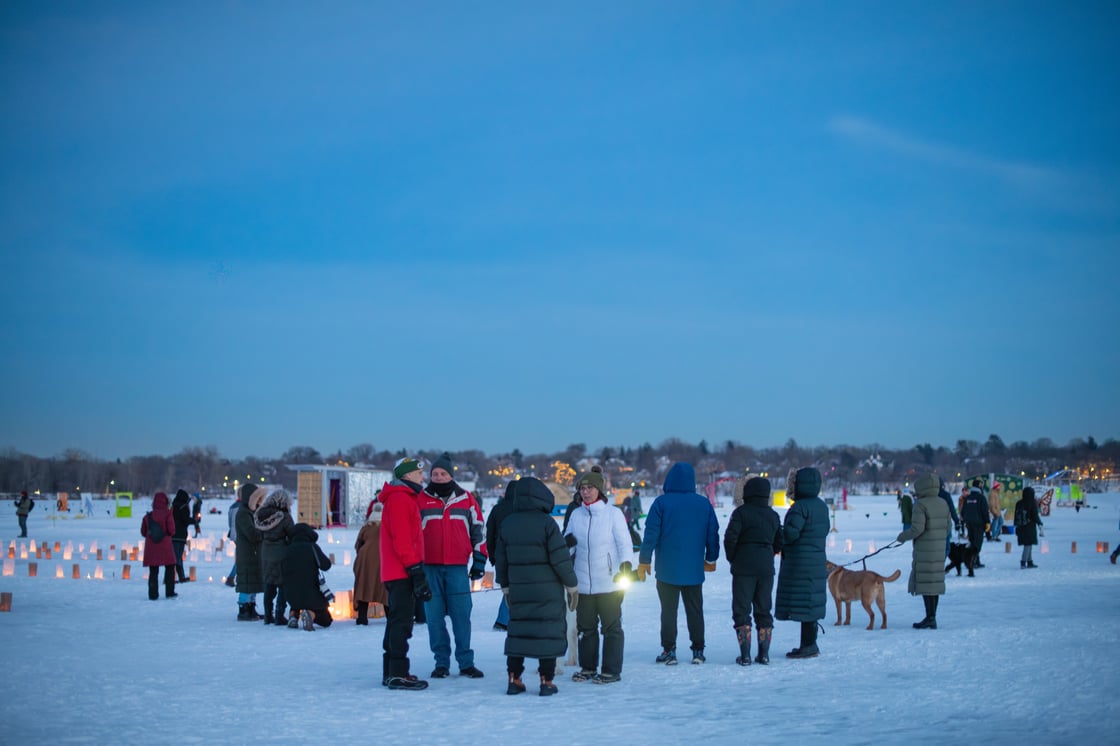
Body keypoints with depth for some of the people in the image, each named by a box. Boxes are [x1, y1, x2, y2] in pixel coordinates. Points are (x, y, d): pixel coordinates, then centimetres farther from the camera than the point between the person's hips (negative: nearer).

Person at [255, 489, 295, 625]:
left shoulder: (261, 516, 0)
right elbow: (293, 536, -9)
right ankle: (279, 616, 2)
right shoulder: (284, 517, -16)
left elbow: (259, 536, 5)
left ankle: (268, 616, 21)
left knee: (268, 586, 16)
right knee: (283, 586, 4)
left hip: (266, 556, 6)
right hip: (282, 556, -6)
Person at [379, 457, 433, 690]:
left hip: (396, 573, 11)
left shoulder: (405, 498, 21)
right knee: (401, 622, -10)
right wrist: (416, 571, -21)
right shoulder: (400, 499, -13)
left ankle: (391, 672, 19)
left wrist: (417, 571, 22)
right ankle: (397, 674, -10)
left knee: (397, 621, 13)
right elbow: (402, 541, -20)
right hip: (402, 572, -11)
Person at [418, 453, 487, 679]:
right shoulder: (421, 500, 6)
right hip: (430, 567, 0)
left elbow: (478, 529, 13)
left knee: (462, 616, -2)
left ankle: (466, 662, 5)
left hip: (458, 567, 0)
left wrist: (479, 559, 8)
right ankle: (441, 662, 10)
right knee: (434, 617, 2)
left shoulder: (466, 499, 8)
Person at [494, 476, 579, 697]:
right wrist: (572, 585, -1)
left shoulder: (507, 524, 3)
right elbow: (560, 558, -12)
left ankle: (513, 679, 10)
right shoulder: (546, 523, -12)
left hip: (518, 590, 4)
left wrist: (505, 585, 21)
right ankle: (546, 681, 1)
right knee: (549, 632, 2)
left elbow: (500, 559, 10)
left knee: (517, 630, 12)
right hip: (548, 591, -4)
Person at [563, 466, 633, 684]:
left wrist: (626, 564, -25)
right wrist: (567, 543, -11)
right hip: (583, 583, 5)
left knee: (611, 627, 1)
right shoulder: (576, 515, 9)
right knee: (585, 627, 12)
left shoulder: (613, 513, -4)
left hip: (609, 583, -5)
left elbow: (624, 542, -8)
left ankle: (612, 671, 7)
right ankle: (587, 668, 23)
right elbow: (566, 545, 13)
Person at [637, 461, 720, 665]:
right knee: (695, 610, 11)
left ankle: (669, 651, 2)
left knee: (669, 610, 4)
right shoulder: (704, 503, 1)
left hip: (667, 569, -3)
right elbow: (713, 534, 9)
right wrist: (711, 559, 22)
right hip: (694, 570, 3)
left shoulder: (662, 502, -9)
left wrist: (644, 561, -1)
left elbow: (651, 534, -9)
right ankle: (698, 650, 10)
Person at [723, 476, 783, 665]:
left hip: (744, 567, -5)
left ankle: (745, 655, -5)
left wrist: (732, 558, 0)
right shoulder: (773, 515, 9)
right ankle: (764, 653, 11)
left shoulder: (741, 512, -8)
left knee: (741, 610, 0)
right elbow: (780, 542, 13)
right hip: (766, 568, 5)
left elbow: (730, 537, -16)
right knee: (764, 610, 12)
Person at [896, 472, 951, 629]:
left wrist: (902, 537, -4)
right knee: (935, 582, 11)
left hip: (924, 551, -8)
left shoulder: (921, 505, -15)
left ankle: (930, 617, -6)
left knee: (925, 583, -4)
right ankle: (932, 618, 16)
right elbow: (947, 528, 13)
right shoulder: (943, 503, 9)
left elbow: (917, 529, -20)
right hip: (939, 550, 8)